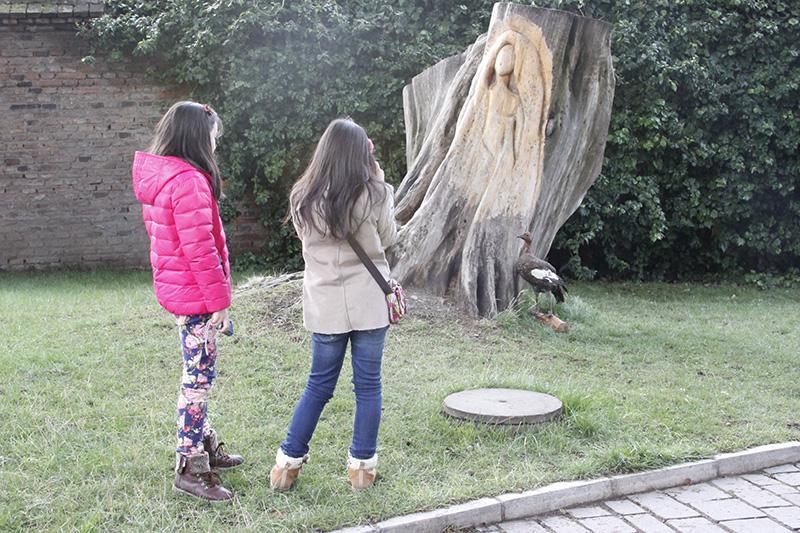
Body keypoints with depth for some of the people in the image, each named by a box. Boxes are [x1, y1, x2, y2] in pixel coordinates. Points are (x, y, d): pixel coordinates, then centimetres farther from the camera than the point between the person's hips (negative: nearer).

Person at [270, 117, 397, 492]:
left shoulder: (304, 198, -3)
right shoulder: (372, 194, -11)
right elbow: (388, 238, 5)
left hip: (324, 304, 3)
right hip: (369, 303, -2)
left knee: (319, 385, 14)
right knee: (368, 384, 9)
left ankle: (288, 462, 18)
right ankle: (362, 466, 16)